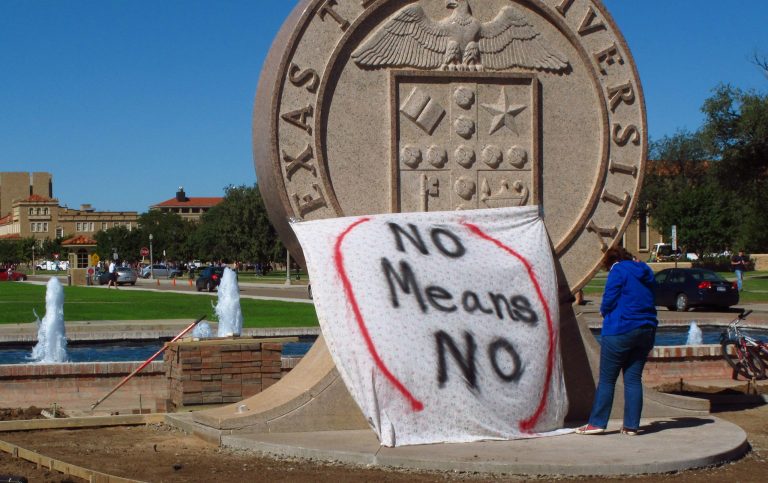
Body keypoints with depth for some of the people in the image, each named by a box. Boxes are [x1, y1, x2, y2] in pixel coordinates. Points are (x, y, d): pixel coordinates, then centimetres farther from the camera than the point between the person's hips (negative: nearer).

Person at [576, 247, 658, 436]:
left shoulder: (618, 271, -6)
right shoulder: (645, 272, 15)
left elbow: (609, 300, -11)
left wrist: (604, 312, 11)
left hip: (621, 330, -6)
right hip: (647, 330, 6)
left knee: (607, 379, 0)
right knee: (634, 379, 7)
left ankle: (597, 422, 2)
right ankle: (631, 425, 5)